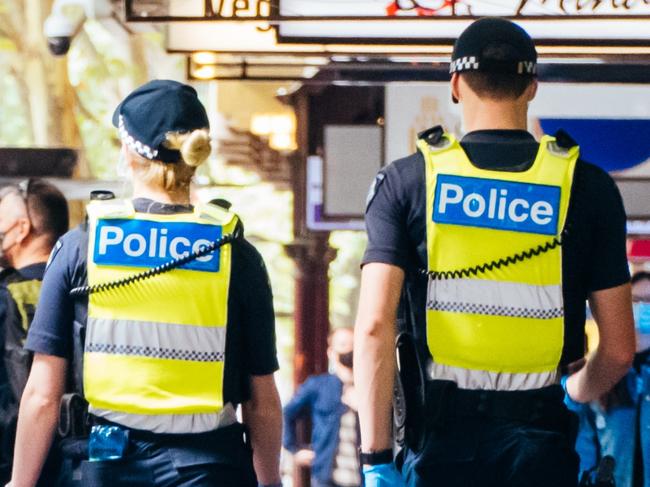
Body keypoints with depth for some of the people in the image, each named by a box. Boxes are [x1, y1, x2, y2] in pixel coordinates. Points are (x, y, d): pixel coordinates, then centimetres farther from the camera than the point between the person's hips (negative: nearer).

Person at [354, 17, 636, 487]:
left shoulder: (406, 181, 1)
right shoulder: (587, 187, 2)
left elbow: (374, 326, -8)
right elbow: (619, 348, 3)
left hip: (442, 436, 0)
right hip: (540, 438, 0)